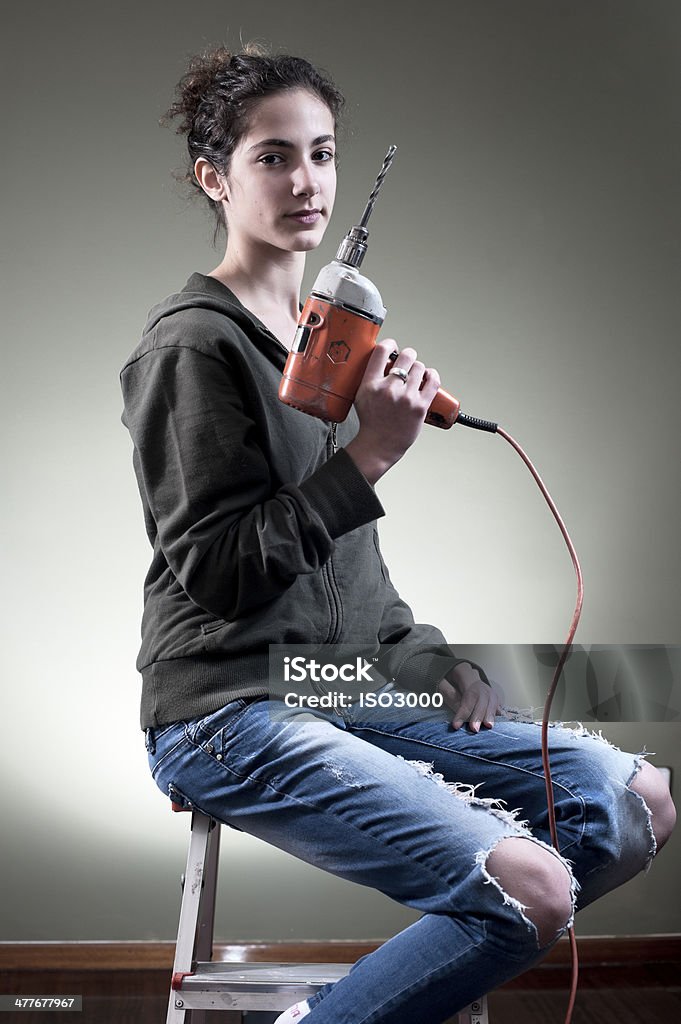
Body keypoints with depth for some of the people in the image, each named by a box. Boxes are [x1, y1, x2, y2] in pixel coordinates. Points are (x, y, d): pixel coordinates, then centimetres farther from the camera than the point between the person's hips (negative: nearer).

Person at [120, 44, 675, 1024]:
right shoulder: (192, 344, -9)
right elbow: (216, 570, -17)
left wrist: (424, 656, 8)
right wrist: (367, 455, -22)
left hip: (349, 691, 9)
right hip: (229, 713, -9)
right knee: (532, 887, -23)